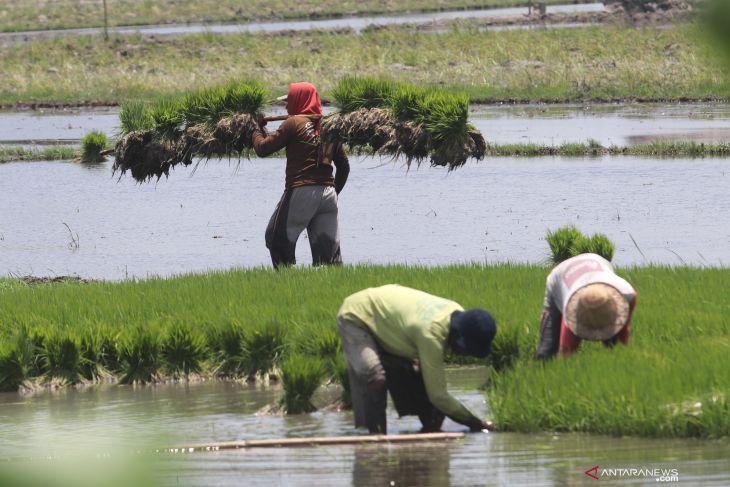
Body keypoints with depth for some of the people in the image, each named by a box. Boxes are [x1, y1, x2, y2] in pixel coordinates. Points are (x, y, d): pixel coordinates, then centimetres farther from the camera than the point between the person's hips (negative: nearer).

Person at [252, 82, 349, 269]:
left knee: (277, 239, 4)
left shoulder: (294, 123, -4)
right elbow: (344, 166, 17)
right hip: (328, 194, 6)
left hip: (301, 192, -6)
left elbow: (263, 149, -5)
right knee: (328, 248, 9)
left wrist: (258, 129, 14)